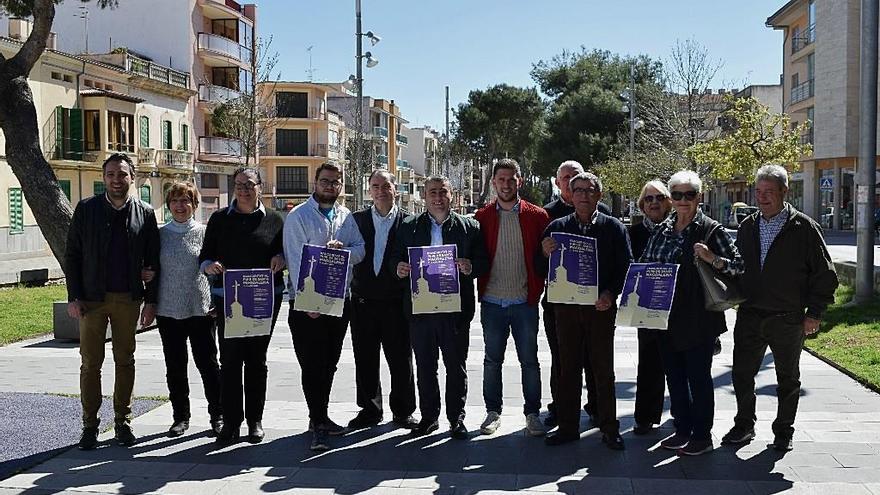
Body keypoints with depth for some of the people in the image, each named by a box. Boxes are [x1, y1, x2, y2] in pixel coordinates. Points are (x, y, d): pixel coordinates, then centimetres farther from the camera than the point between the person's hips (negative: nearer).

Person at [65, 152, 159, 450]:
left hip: (128, 300, 1)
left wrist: (151, 301, 1)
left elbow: (152, 261, 6)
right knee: (90, 363, 3)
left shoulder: (145, 214, 4)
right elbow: (72, 255, 3)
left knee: (125, 362, 8)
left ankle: (122, 422, 19)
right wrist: (74, 297, -4)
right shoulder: (86, 209, 2)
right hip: (92, 299, -1)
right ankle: (90, 425, 12)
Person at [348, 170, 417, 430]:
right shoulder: (357, 219, 7)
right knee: (365, 360, 10)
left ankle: (402, 411, 18)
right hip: (363, 301, 2)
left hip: (396, 302, -2)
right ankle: (370, 409, 24)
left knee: (401, 360, 4)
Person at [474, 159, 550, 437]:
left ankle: (532, 413, 17)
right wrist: (480, 290, -2)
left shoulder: (537, 216, 2)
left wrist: (537, 290, -3)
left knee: (529, 361, 6)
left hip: (524, 302, -1)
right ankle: (493, 412, 22)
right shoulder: (482, 217, 4)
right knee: (492, 360, 10)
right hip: (492, 302, 1)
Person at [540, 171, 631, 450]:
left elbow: (626, 266, 2)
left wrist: (610, 293, -14)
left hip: (600, 307, -2)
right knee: (568, 369, 7)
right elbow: (541, 269, 9)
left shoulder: (613, 227, 4)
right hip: (565, 306, 2)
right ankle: (568, 427, 17)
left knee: (603, 370, 5)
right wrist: (545, 254, -13)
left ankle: (609, 429, 15)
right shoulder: (557, 227, 8)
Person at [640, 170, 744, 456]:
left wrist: (712, 258, -27)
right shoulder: (662, 230, 9)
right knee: (674, 376, 14)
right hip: (666, 317, 6)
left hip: (698, 319, -6)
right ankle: (682, 431, 28)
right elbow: (645, 263, 20)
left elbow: (739, 265, -10)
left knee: (699, 377, 3)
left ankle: (702, 437, 16)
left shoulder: (711, 230, -7)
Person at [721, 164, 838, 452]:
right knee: (741, 374, 7)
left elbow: (824, 274, -5)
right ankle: (744, 425, 24)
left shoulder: (804, 228, -6)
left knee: (788, 379, 11)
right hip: (749, 316, 4)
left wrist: (814, 313, -8)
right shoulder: (747, 227, 8)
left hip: (787, 319, -3)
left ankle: (783, 431, 25)